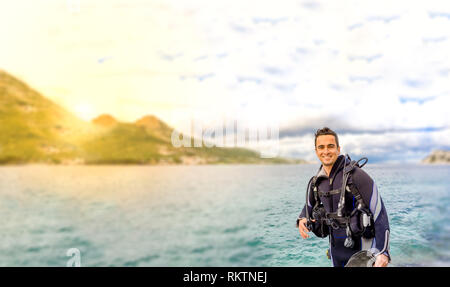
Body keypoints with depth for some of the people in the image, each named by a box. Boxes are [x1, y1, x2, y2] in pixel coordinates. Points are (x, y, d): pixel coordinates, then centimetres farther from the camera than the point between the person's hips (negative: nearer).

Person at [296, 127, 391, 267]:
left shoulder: (356, 175, -18)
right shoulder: (316, 182, 0)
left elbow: (379, 213, -18)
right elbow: (309, 206, 19)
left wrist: (383, 252, -21)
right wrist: (302, 220, -4)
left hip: (361, 249, -5)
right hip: (335, 249, 6)